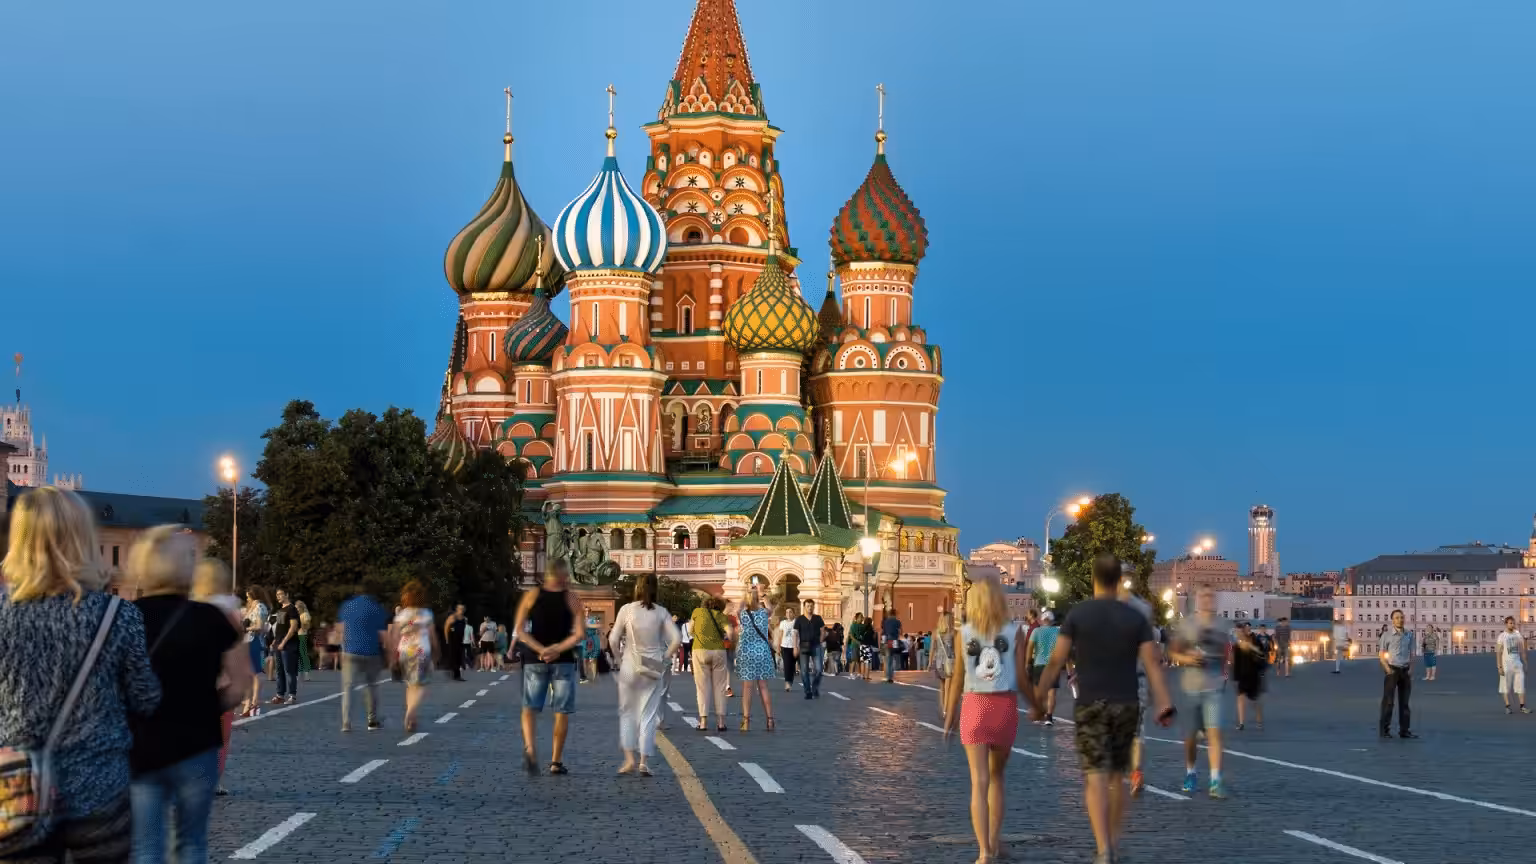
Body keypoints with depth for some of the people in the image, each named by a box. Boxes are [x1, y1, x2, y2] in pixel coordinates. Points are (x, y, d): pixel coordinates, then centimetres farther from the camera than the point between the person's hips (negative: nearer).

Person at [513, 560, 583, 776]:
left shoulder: (531, 596, 3)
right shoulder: (571, 599, -1)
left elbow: (519, 630, -4)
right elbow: (579, 634, -10)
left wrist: (540, 650, -8)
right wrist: (558, 649, -11)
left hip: (535, 661, 1)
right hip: (563, 661, -1)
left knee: (530, 708, 5)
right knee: (562, 711, 8)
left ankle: (529, 749, -21)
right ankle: (556, 761, 9)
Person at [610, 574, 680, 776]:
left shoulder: (627, 609, -7)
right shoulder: (661, 612, -2)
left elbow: (613, 639, -8)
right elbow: (676, 639, -7)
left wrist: (619, 658, 7)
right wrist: (665, 659, 4)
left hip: (630, 666, -1)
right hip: (653, 668, 1)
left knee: (627, 712, 13)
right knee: (648, 715, 7)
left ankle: (629, 758, 4)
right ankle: (643, 762, 2)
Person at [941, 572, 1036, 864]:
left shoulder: (964, 633, -1)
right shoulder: (1014, 632, -3)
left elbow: (958, 680, 1)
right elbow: (1020, 679, -3)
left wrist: (950, 717, 10)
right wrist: (1036, 705, 13)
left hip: (974, 707, 0)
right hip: (1005, 707, 0)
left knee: (979, 781, -1)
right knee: (997, 775, 20)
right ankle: (994, 840, 20)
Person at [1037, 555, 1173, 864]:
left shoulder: (1077, 613, -4)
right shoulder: (1137, 617, 1)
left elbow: (1055, 661, -5)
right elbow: (1152, 664, -7)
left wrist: (1037, 699, 4)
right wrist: (1164, 708, -11)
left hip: (1090, 706, -2)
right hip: (1126, 706, 3)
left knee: (1096, 780, -7)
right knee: (1116, 777, 18)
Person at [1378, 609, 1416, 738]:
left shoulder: (1409, 635, 8)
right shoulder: (1387, 635, -4)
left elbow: (1411, 654, 13)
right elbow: (1381, 654, -2)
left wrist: (1411, 670, 1)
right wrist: (1388, 669, -14)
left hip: (1405, 671, 4)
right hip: (1392, 670, -4)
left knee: (1404, 701, 7)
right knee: (1388, 701, -5)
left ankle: (1404, 730, 11)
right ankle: (1385, 730, -2)